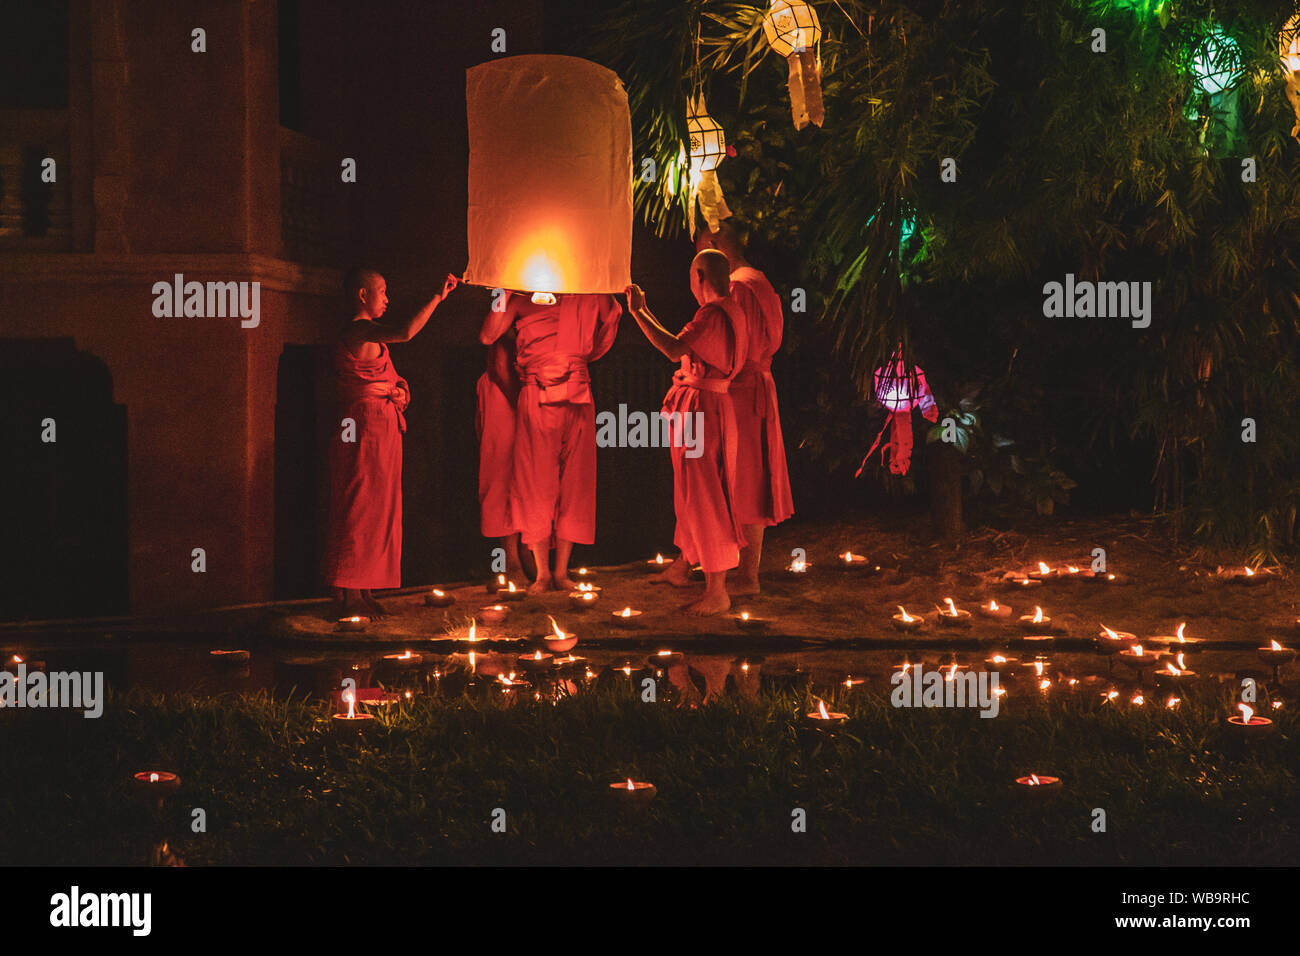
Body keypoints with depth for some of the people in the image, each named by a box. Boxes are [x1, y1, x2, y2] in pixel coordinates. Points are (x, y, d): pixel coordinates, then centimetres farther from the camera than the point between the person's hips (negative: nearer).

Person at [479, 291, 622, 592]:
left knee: (574, 482, 2)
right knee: (536, 481, -3)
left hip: (577, 397, 2)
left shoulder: (589, 296, 9)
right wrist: (505, 295, -10)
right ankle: (542, 573, 3)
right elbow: (488, 336, -3)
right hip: (536, 397, -2)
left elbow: (614, 314, 26)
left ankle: (562, 571, 8)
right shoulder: (523, 298, 5)